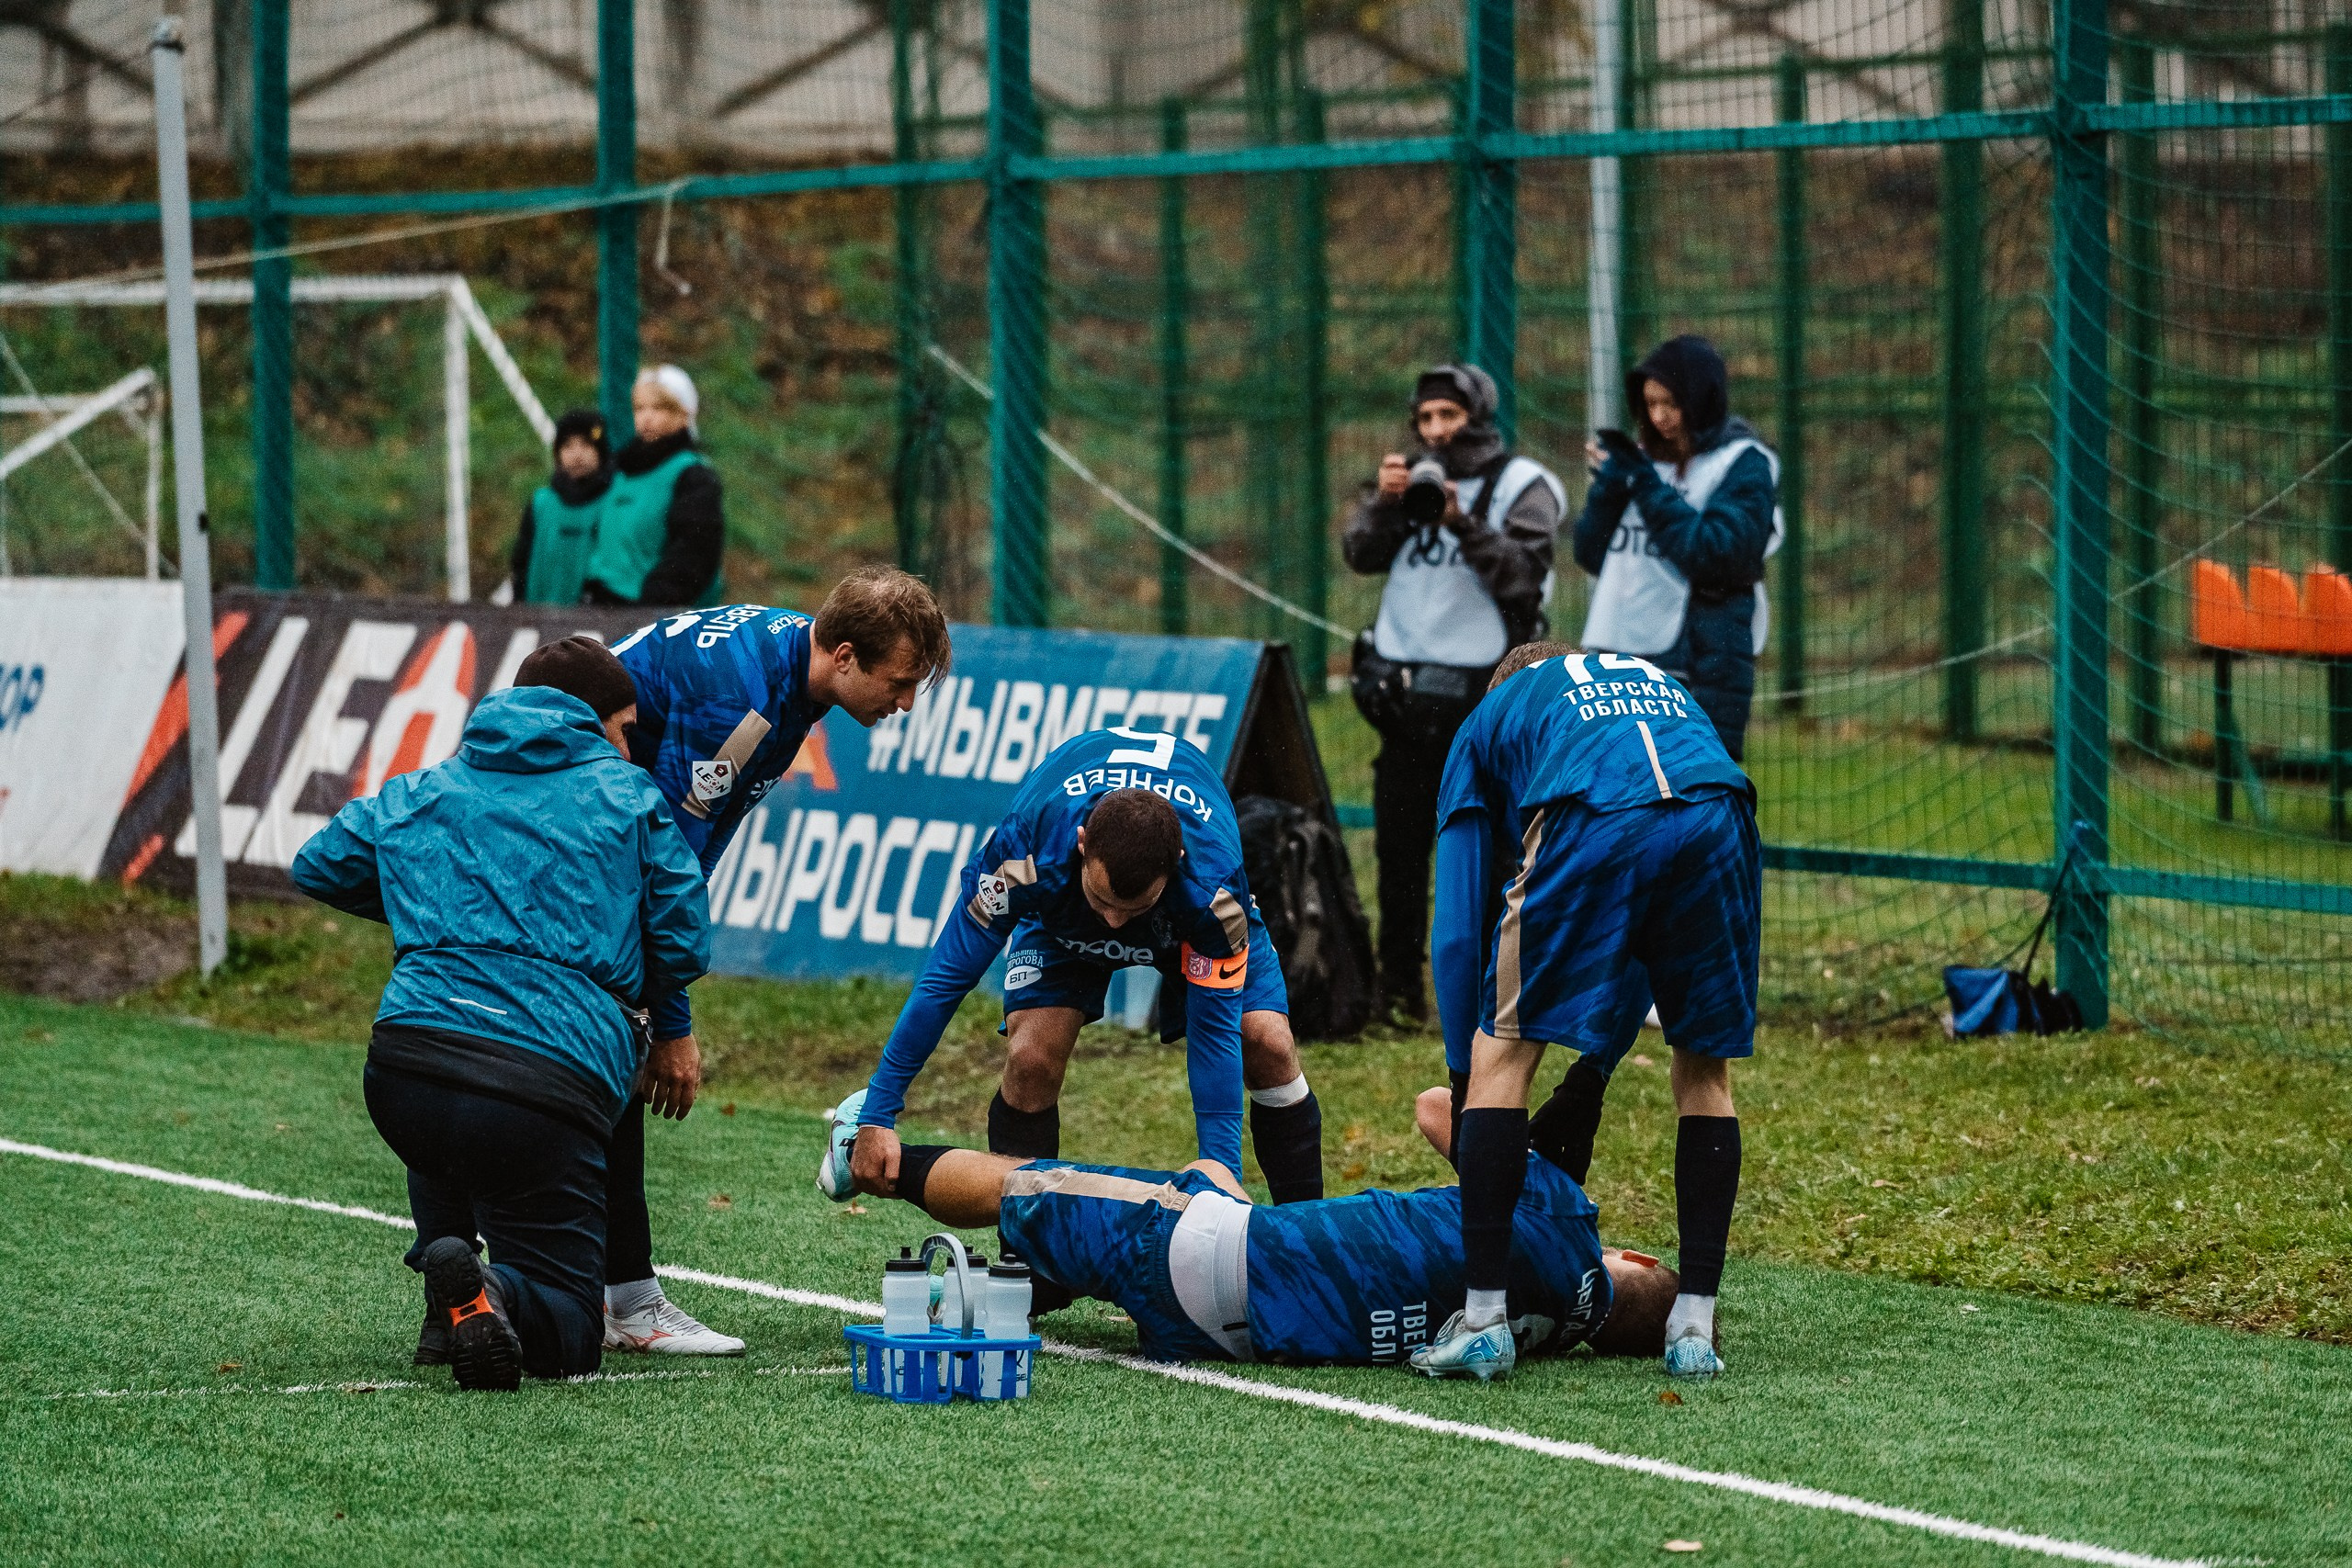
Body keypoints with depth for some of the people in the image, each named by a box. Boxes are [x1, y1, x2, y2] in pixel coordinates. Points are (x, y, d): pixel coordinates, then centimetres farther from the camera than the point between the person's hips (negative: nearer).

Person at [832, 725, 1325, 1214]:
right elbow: (945, 980, -31)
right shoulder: (1026, 853, -42)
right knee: (1032, 1058, -22)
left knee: (1268, 1046, -19)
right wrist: (878, 1115, -30)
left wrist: (1220, 1170, -39)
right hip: (1060, 912, 0)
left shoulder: (1214, 884, -44)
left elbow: (1215, 1028, -34)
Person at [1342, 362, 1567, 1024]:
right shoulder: (1413, 479, 15)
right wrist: (1383, 501, -11)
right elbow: (1361, 553, 5)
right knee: (1398, 846, 9)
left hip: (1479, 695, -6)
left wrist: (1464, 524, -22)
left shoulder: (1523, 487, -1)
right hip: (1403, 689, 6)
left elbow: (1522, 577, -13)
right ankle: (1397, 986, 16)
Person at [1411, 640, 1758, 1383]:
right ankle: (1694, 1328, 16)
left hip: (1590, 832, -3)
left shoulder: (1488, 720, 34)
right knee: (1705, 1071, 20)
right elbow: (1655, 933, 40)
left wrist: (1463, 1078, 33)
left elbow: (1458, 932, 27)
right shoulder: (1662, 685, 43)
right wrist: (1595, 1071, 42)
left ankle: (1483, 1320, 5)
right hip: (1716, 819, 3)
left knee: (1503, 1052, 11)